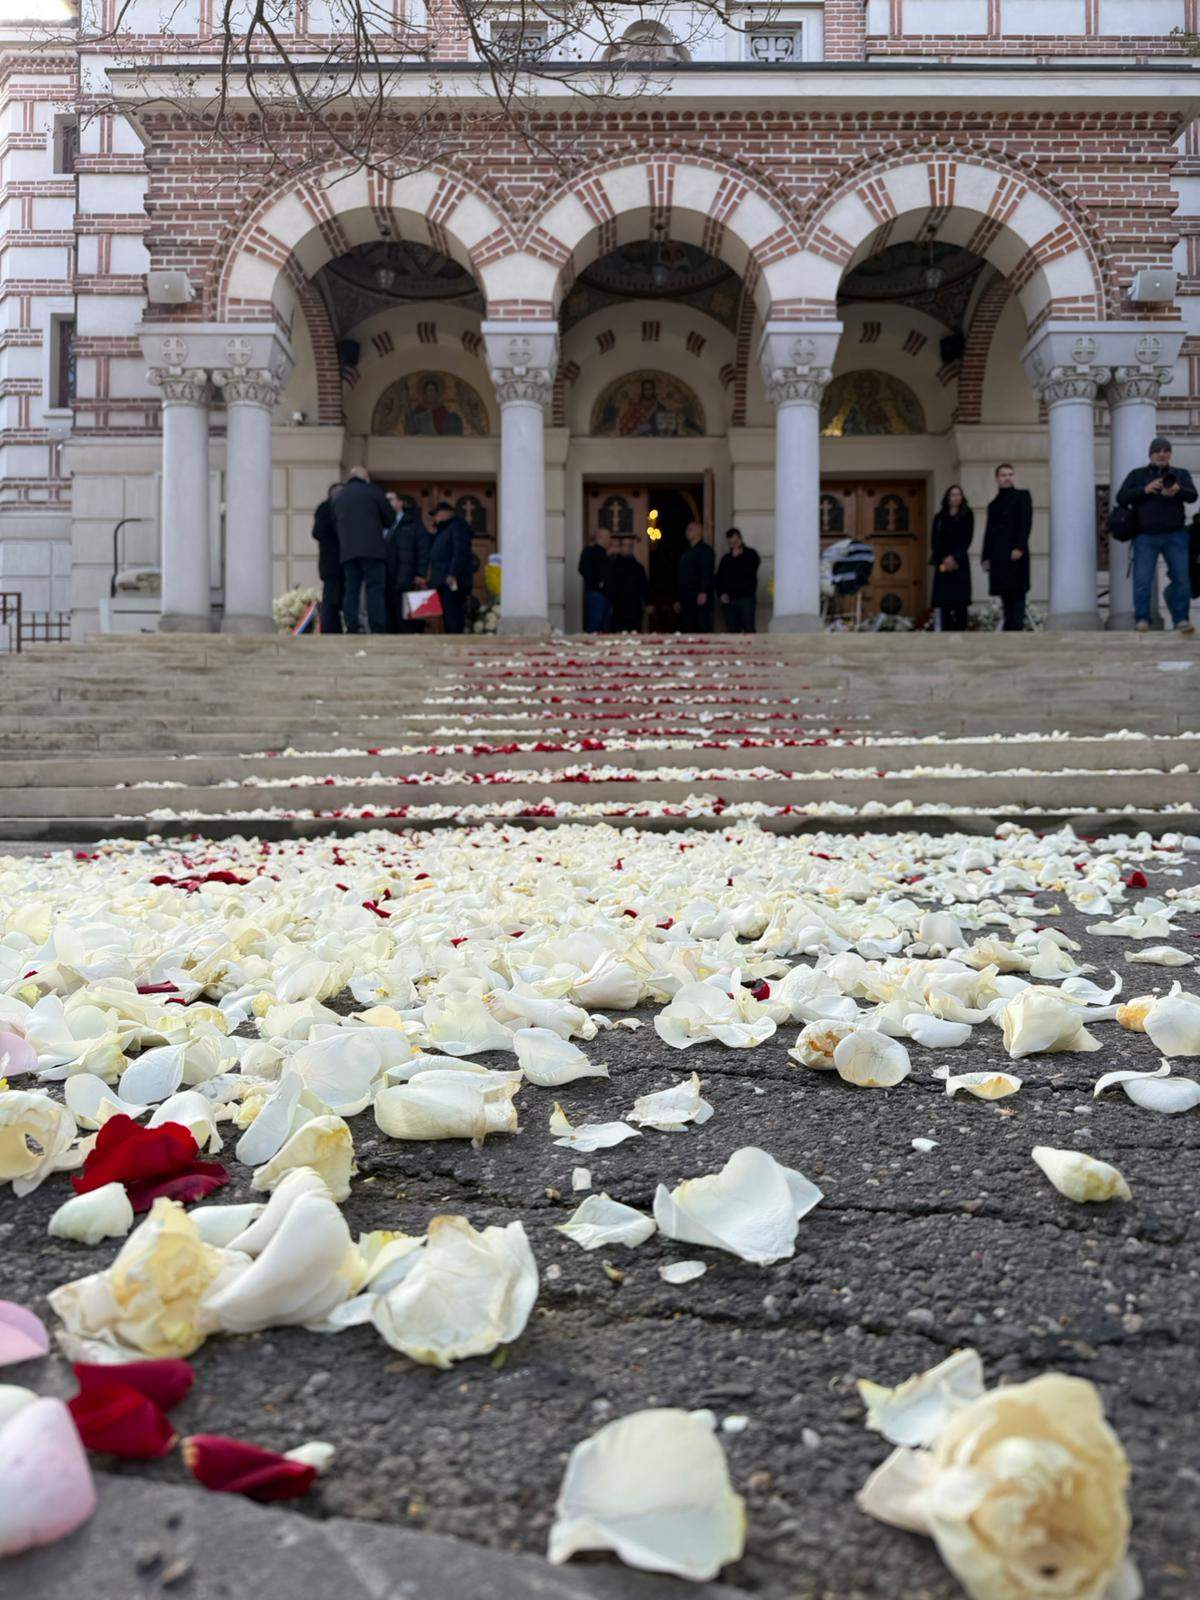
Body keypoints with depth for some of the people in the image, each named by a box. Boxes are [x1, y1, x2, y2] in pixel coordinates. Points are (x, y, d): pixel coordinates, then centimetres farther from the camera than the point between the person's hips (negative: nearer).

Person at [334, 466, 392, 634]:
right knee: (375, 590, -6)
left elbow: (335, 521, 16)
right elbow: (389, 518, 7)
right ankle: (378, 630, -15)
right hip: (372, 549, -4)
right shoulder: (373, 490, 4)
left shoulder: (339, 496, 17)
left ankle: (352, 629, -3)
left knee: (351, 591, 5)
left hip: (347, 551, 4)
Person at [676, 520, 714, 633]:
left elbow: (708, 572, -14)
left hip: (701, 597, -8)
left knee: (703, 630, -10)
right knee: (686, 631, 4)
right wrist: (679, 600, 20)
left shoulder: (706, 550, -2)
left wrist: (703, 592, -25)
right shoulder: (685, 554, 22)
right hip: (687, 599, 8)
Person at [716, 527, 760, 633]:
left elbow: (750, 572, -10)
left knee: (748, 629, -12)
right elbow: (719, 578, 16)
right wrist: (721, 594, 0)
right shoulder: (726, 558, 17)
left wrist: (737, 557, -6)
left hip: (746, 598, -4)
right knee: (732, 631, 0)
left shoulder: (751, 554, 6)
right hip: (729, 600, 4)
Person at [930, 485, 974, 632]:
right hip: (942, 562, 2)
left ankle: (960, 629, -10)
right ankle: (946, 630, -3)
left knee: (960, 598, -9)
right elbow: (934, 540, 5)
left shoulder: (967, 515, 6)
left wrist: (955, 558, -10)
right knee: (944, 598, -4)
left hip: (960, 562, -2)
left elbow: (967, 539, -1)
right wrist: (944, 559, -8)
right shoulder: (940, 517, 11)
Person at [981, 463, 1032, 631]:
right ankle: (1009, 629, 3)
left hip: (1015, 554, -5)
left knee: (1017, 593, -11)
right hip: (998, 556, 5)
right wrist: (986, 557, 11)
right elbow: (988, 532, 21)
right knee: (1005, 595, 3)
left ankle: (1015, 629, -16)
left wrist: (1019, 547, -16)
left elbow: (1026, 523, -4)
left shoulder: (1022, 496, 8)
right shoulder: (994, 504, 23)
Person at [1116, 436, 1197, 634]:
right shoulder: (1137, 474, 12)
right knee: (1142, 580, -8)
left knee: (1182, 577, -8)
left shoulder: (1181, 474, 13)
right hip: (1146, 536, -1)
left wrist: (1178, 490, -26)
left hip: (1175, 536, 1)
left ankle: (1181, 620, -4)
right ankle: (1141, 619, 1)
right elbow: (1121, 498, 1)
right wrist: (1145, 489, -14)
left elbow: (1193, 495, -3)